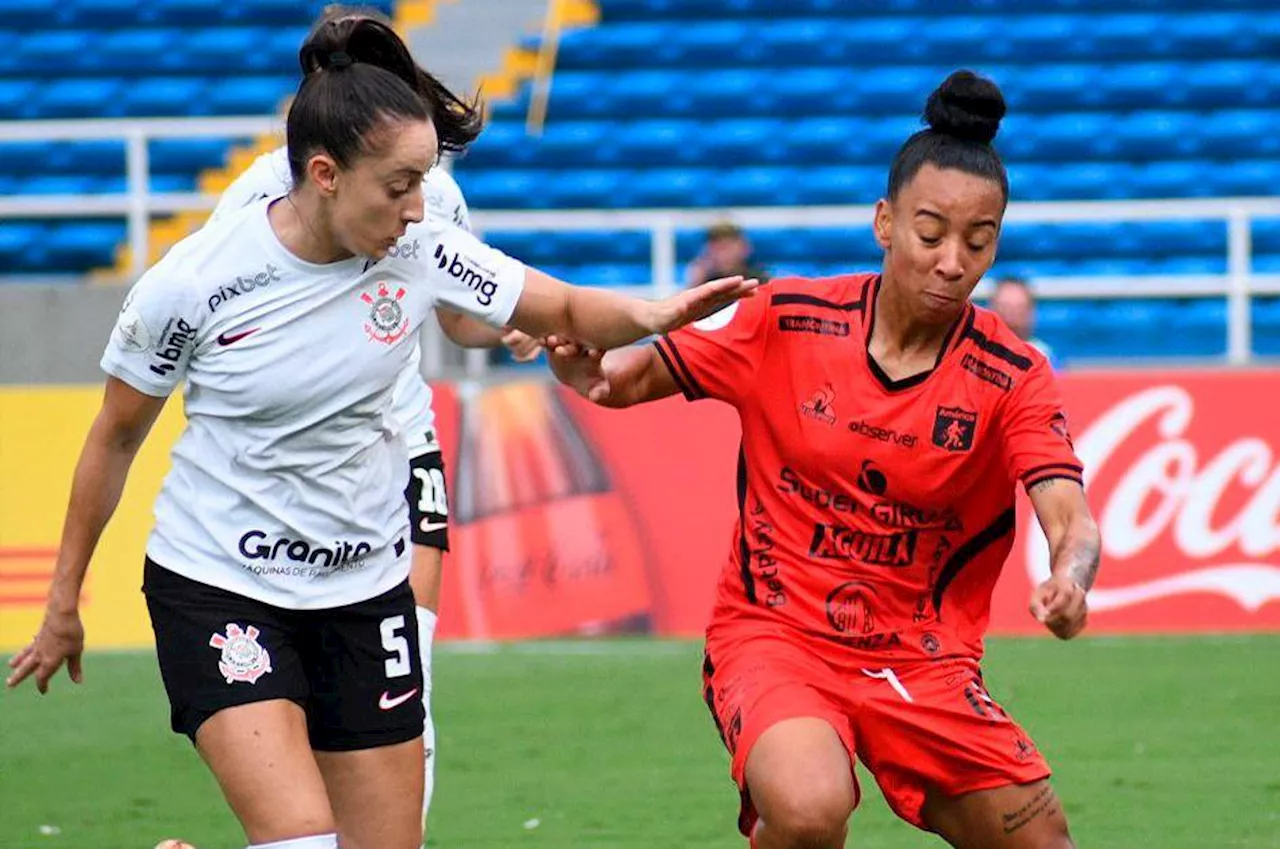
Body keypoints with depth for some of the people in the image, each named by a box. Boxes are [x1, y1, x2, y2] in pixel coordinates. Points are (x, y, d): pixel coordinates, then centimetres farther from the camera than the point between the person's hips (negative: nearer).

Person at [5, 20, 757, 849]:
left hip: (366, 588, 5)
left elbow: (568, 310, 3)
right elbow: (114, 440, -2)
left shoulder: (418, 251, -7)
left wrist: (650, 315, -20)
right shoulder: (190, 283, -16)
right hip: (217, 588, -5)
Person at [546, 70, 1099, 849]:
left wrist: (1069, 581, -43)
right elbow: (641, 376, 4)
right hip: (775, 633, -3)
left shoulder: (1012, 377, -7)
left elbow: (1071, 521, -19)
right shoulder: (788, 321, -7)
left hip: (922, 660, 3)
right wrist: (590, 370, -20)